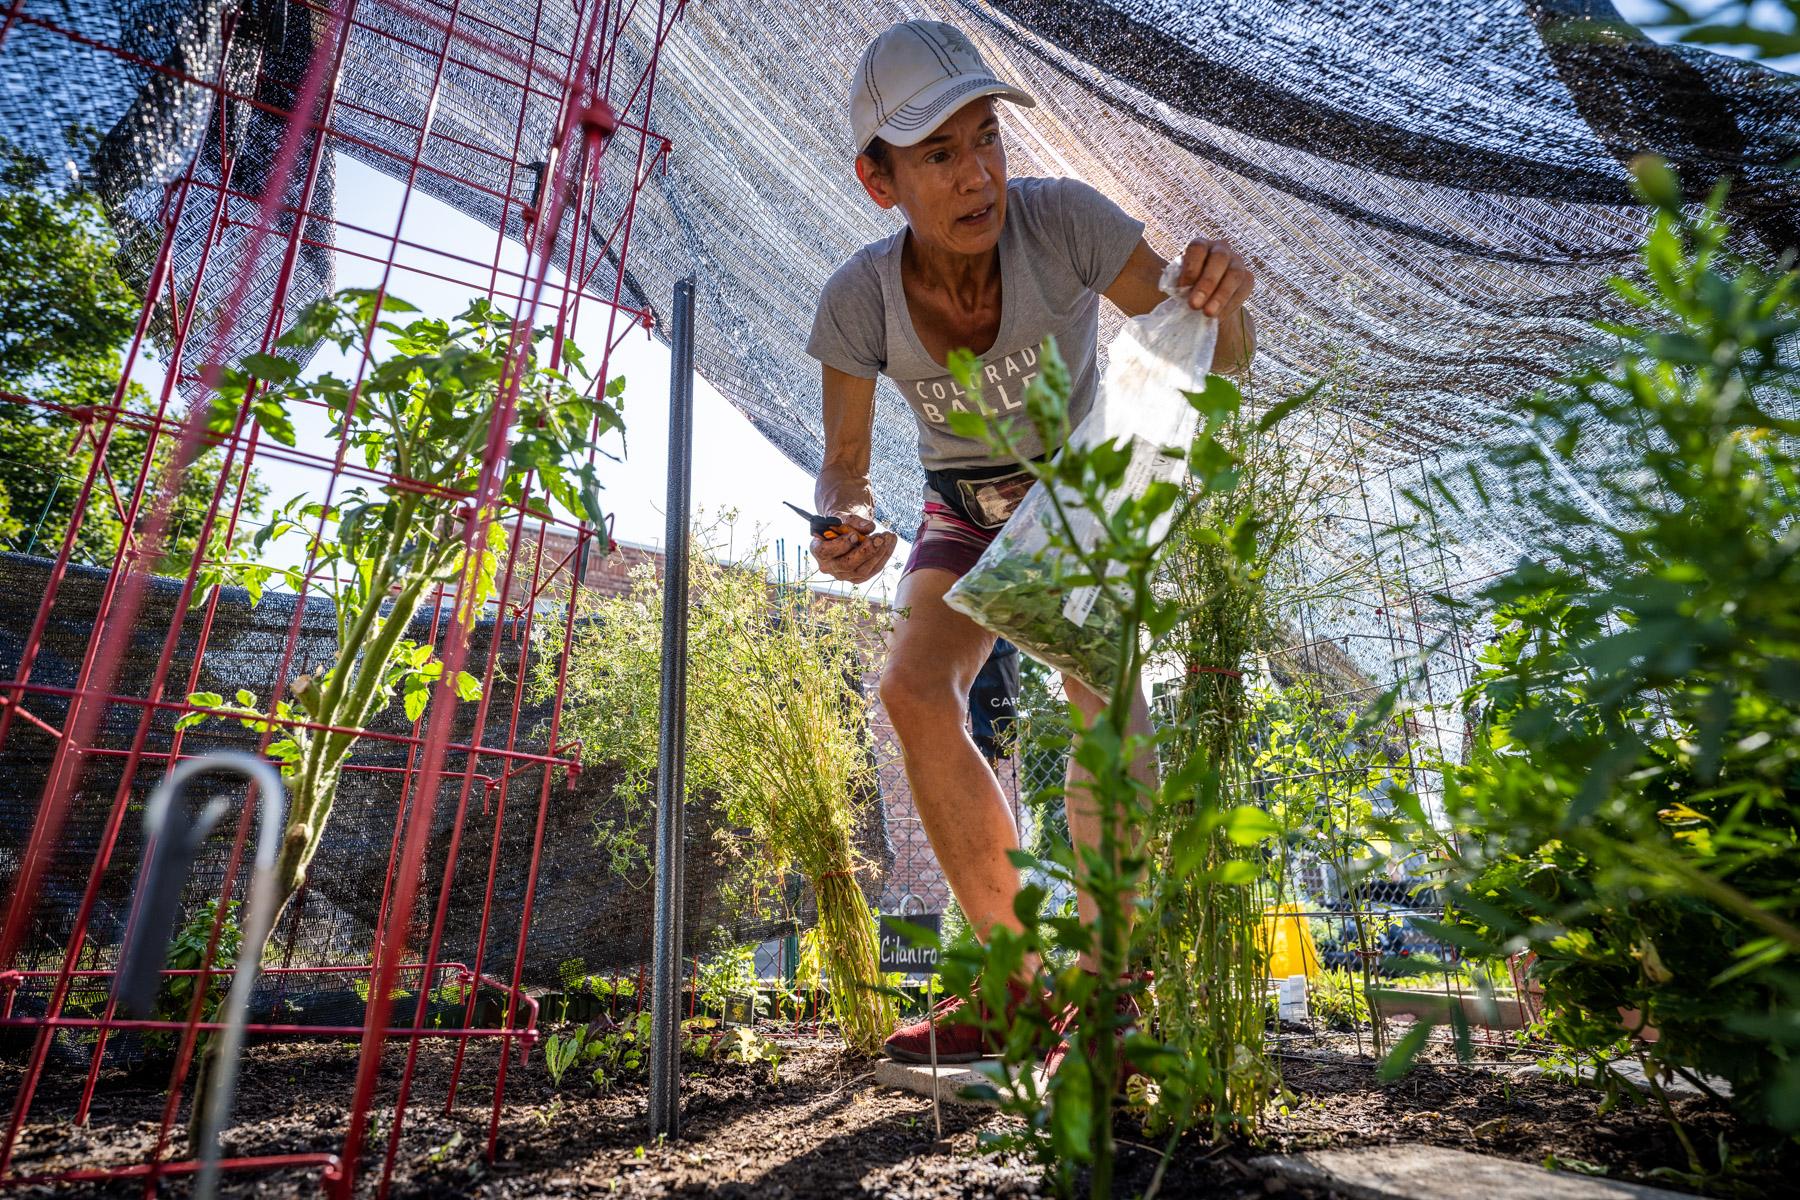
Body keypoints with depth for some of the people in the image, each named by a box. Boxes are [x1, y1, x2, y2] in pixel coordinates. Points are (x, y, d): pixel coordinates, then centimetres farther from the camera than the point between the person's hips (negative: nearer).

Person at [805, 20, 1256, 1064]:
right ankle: (1017, 976, -11)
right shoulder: (860, 297, -23)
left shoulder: (1060, 218, -28)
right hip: (965, 517, 2)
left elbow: (1221, 358, -23)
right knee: (916, 690, -24)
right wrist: (848, 528, -37)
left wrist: (1222, 295, -47)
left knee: (1099, 686, -29)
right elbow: (845, 467, -13)